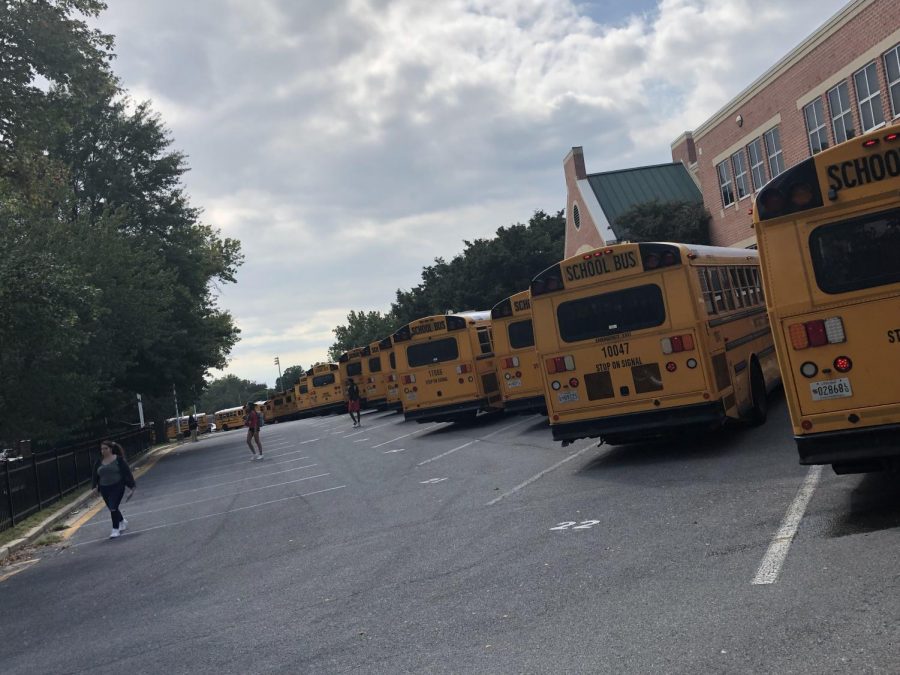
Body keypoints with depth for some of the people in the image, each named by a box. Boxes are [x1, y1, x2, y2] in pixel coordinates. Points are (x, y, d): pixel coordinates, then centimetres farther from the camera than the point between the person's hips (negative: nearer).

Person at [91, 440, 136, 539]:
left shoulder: (119, 459, -7)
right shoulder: (99, 462, 7)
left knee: (113, 507, -15)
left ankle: (115, 529, -7)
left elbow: (127, 472, -6)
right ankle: (122, 522, 40)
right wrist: (95, 487, 3)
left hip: (117, 487, -6)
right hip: (104, 489, 6)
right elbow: (95, 475, 14)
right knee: (112, 508, 15)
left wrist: (131, 485, -8)